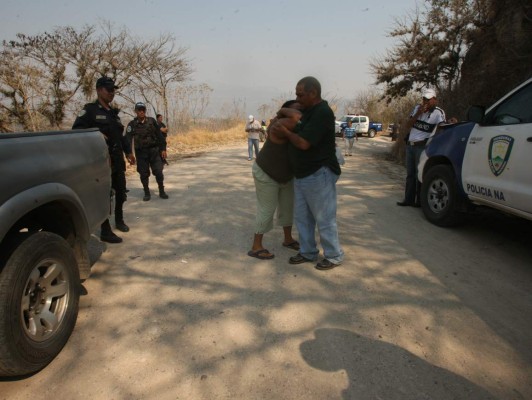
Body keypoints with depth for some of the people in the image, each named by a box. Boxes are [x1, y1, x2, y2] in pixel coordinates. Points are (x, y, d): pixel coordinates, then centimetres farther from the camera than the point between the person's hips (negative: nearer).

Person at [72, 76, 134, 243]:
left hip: (117, 159, 8)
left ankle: (119, 220, 36)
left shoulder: (113, 113, 19)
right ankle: (105, 232, 0)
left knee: (121, 191, 15)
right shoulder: (89, 110, -3)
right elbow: (77, 129, -12)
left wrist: (128, 152, 19)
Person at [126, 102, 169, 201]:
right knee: (144, 174, 5)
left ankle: (162, 191, 11)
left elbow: (160, 136, 4)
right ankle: (146, 193, 19)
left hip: (154, 151, 0)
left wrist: (163, 149, 0)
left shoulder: (151, 121, 1)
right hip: (140, 153, 0)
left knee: (158, 172, -3)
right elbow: (128, 139, -7)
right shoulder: (132, 124, -2)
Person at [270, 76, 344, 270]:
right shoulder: (309, 110, 10)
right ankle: (308, 252, 27)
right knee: (302, 216, 14)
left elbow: (304, 143, -23)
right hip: (302, 174, 10)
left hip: (319, 174, -10)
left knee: (324, 218, 1)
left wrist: (285, 132, -8)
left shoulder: (322, 113, -20)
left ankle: (334, 256, 16)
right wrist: (286, 115, 13)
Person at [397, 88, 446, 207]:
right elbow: (408, 126, 6)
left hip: (422, 146, -6)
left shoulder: (438, 112, -7)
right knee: (410, 174, 9)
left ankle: (420, 201, 0)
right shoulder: (417, 108, 9)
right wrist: (418, 114, -6)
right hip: (410, 145, 6)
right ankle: (408, 199, 15)